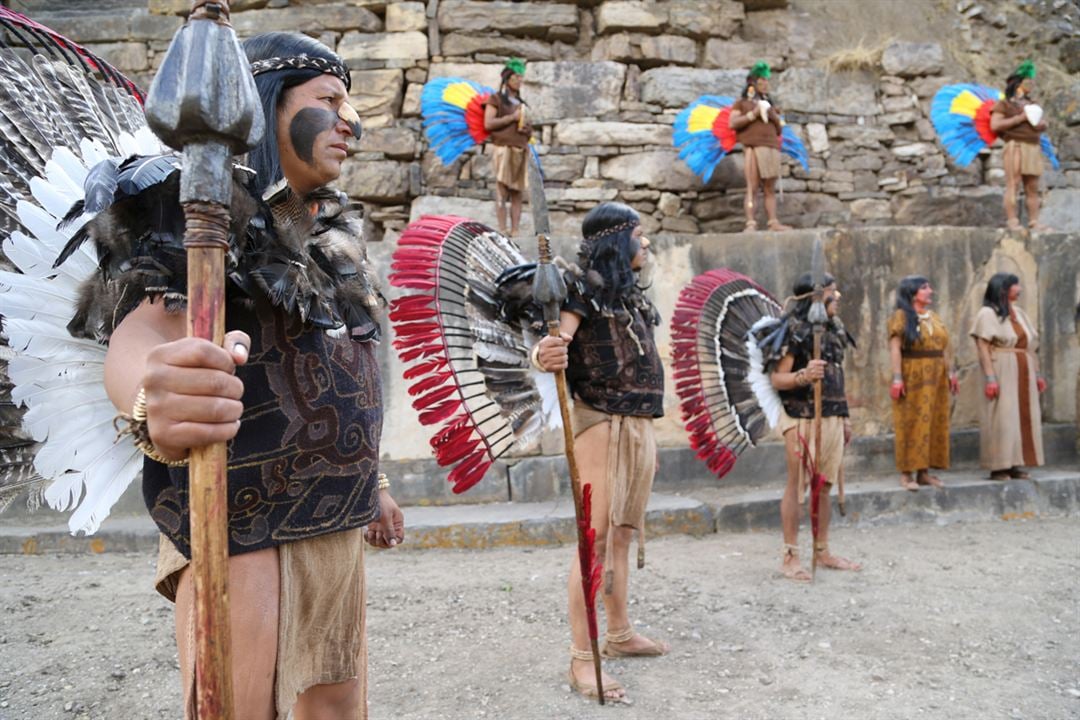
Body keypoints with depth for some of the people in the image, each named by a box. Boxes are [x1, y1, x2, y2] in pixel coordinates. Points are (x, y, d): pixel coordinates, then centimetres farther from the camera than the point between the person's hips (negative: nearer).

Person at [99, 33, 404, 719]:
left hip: (336, 520, 7)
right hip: (241, 523, -7)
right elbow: (142, 330, -29)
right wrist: (151, 403, -53)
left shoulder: (335, 229, 14)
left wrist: (373, 481, 23)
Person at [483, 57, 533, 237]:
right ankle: (502, 230, -11)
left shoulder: (521, 103, 24)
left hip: (521, 150, 6)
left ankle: (515, 231, -1)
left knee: (517, 193, 0)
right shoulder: (495, 99, 6)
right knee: (502, 191, -10)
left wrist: (527, 128, 7)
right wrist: (512, 118, -9)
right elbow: (488, 123, -7)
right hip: (503, 148, -6)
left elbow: (528, 128, 31)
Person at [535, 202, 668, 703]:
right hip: (602, 423, -8)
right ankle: (581, 659, -2)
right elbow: (558, 340, -25)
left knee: (623, 534, 14)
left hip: (640, 425, 8)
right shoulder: (585, 288, -9)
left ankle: (620, 635, 26)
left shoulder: (633, 295, 16)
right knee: (596, 537, -8)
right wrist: (544, 355, -49)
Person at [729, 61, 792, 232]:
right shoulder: (742, 102, 15)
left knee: (770, 188, -1)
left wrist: (775, 117, 7)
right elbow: (733, 124, 0)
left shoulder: (769, 104, 29)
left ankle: (773, 222, -7)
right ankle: (751, 223, -20)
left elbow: (779, 130, 25)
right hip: (752, 146, -5)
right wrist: (753, 114, -5)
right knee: (752, 187, -14)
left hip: (772, 147, 5)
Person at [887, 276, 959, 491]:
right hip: (912, 378, -7)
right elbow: (895, 349, -12)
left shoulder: (934, 317, 15)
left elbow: (945, 348, 17)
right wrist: (897, 378, -20)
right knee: (911, 424, -4)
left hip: (936, 379, 7)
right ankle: (906, 473, 1)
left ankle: (924, 471, 14)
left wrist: (950, 372, 10)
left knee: (934, 423, 7)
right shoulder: (901, 316, -5)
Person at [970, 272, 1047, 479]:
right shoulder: (987, 313, -5)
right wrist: (990, 377, -20)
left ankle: (1015, 464, 13)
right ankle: (999, 467, -2)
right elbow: (983, 347, -13)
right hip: (1002, 372, -7)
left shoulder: (1019, 312, 16)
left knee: (1023, 417, 6)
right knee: (1002, 418, -6)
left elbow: (1031, 346, 17)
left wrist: (1037, 373, 13)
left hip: (1023, 373, 7)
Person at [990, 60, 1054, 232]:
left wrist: (1042, 125, 5)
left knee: (1032, 187, 4)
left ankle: (1034, 222, 4)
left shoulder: (1032, 104, 24)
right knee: (1013, 184, -11)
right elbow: (995, 125, -12)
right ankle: (1012, 222, -12)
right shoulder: (1004, 104, 1)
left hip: (1034, 147, 7)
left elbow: (1042, 123, 29)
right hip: (1015, 147, -7)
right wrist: (1020, 118, -12)